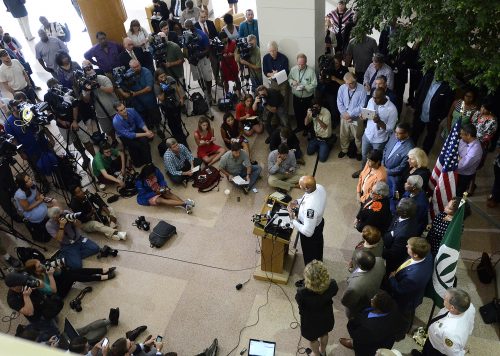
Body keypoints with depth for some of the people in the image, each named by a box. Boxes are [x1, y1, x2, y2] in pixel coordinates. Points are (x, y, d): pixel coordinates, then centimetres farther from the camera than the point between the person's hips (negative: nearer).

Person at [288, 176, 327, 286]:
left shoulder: (310, 208, -46)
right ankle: (319, 259, 69)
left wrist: (293, 220, -26)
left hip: (311, 233, -8)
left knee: (309, 257, 21)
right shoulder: (319, 187, -22)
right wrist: (298, 201, -10)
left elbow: (308, 231, -37)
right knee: (318, 244, 37)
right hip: (319, 222, 8)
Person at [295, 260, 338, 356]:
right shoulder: (332, 285, -35)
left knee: (313, 338, 31)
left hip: (311, 319, -2)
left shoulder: (302, 292, -43)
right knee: (324, 333, 36)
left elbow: (300, 305, -20)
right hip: (326, 316, 3)